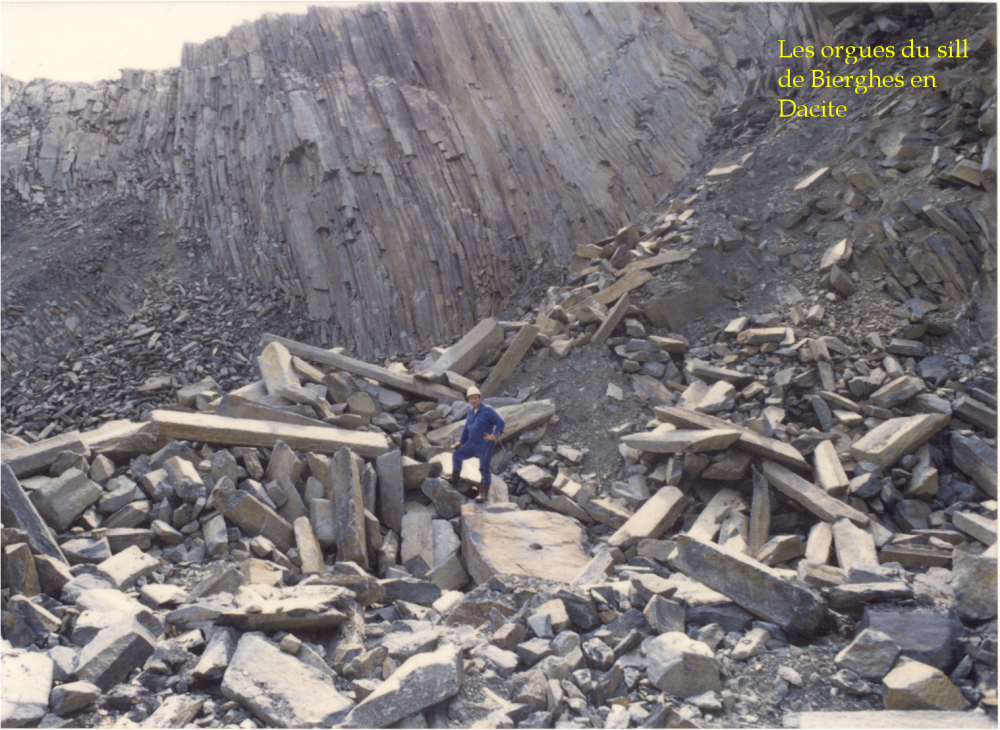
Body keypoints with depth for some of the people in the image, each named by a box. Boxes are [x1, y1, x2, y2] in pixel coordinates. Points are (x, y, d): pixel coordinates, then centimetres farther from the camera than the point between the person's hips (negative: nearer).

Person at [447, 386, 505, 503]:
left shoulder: (487, 410, -12)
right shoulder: (470, 412, 11)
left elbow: (500, 422, -18)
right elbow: (466, 428, 21)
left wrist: (494, 435, -23)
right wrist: (461, 441, 18)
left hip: (484, 444, -7)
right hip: (472, 443, 7)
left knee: (484, 468, -4)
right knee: (457, 454, 4)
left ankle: (483, 493, 2)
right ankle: (454, 479, 18)